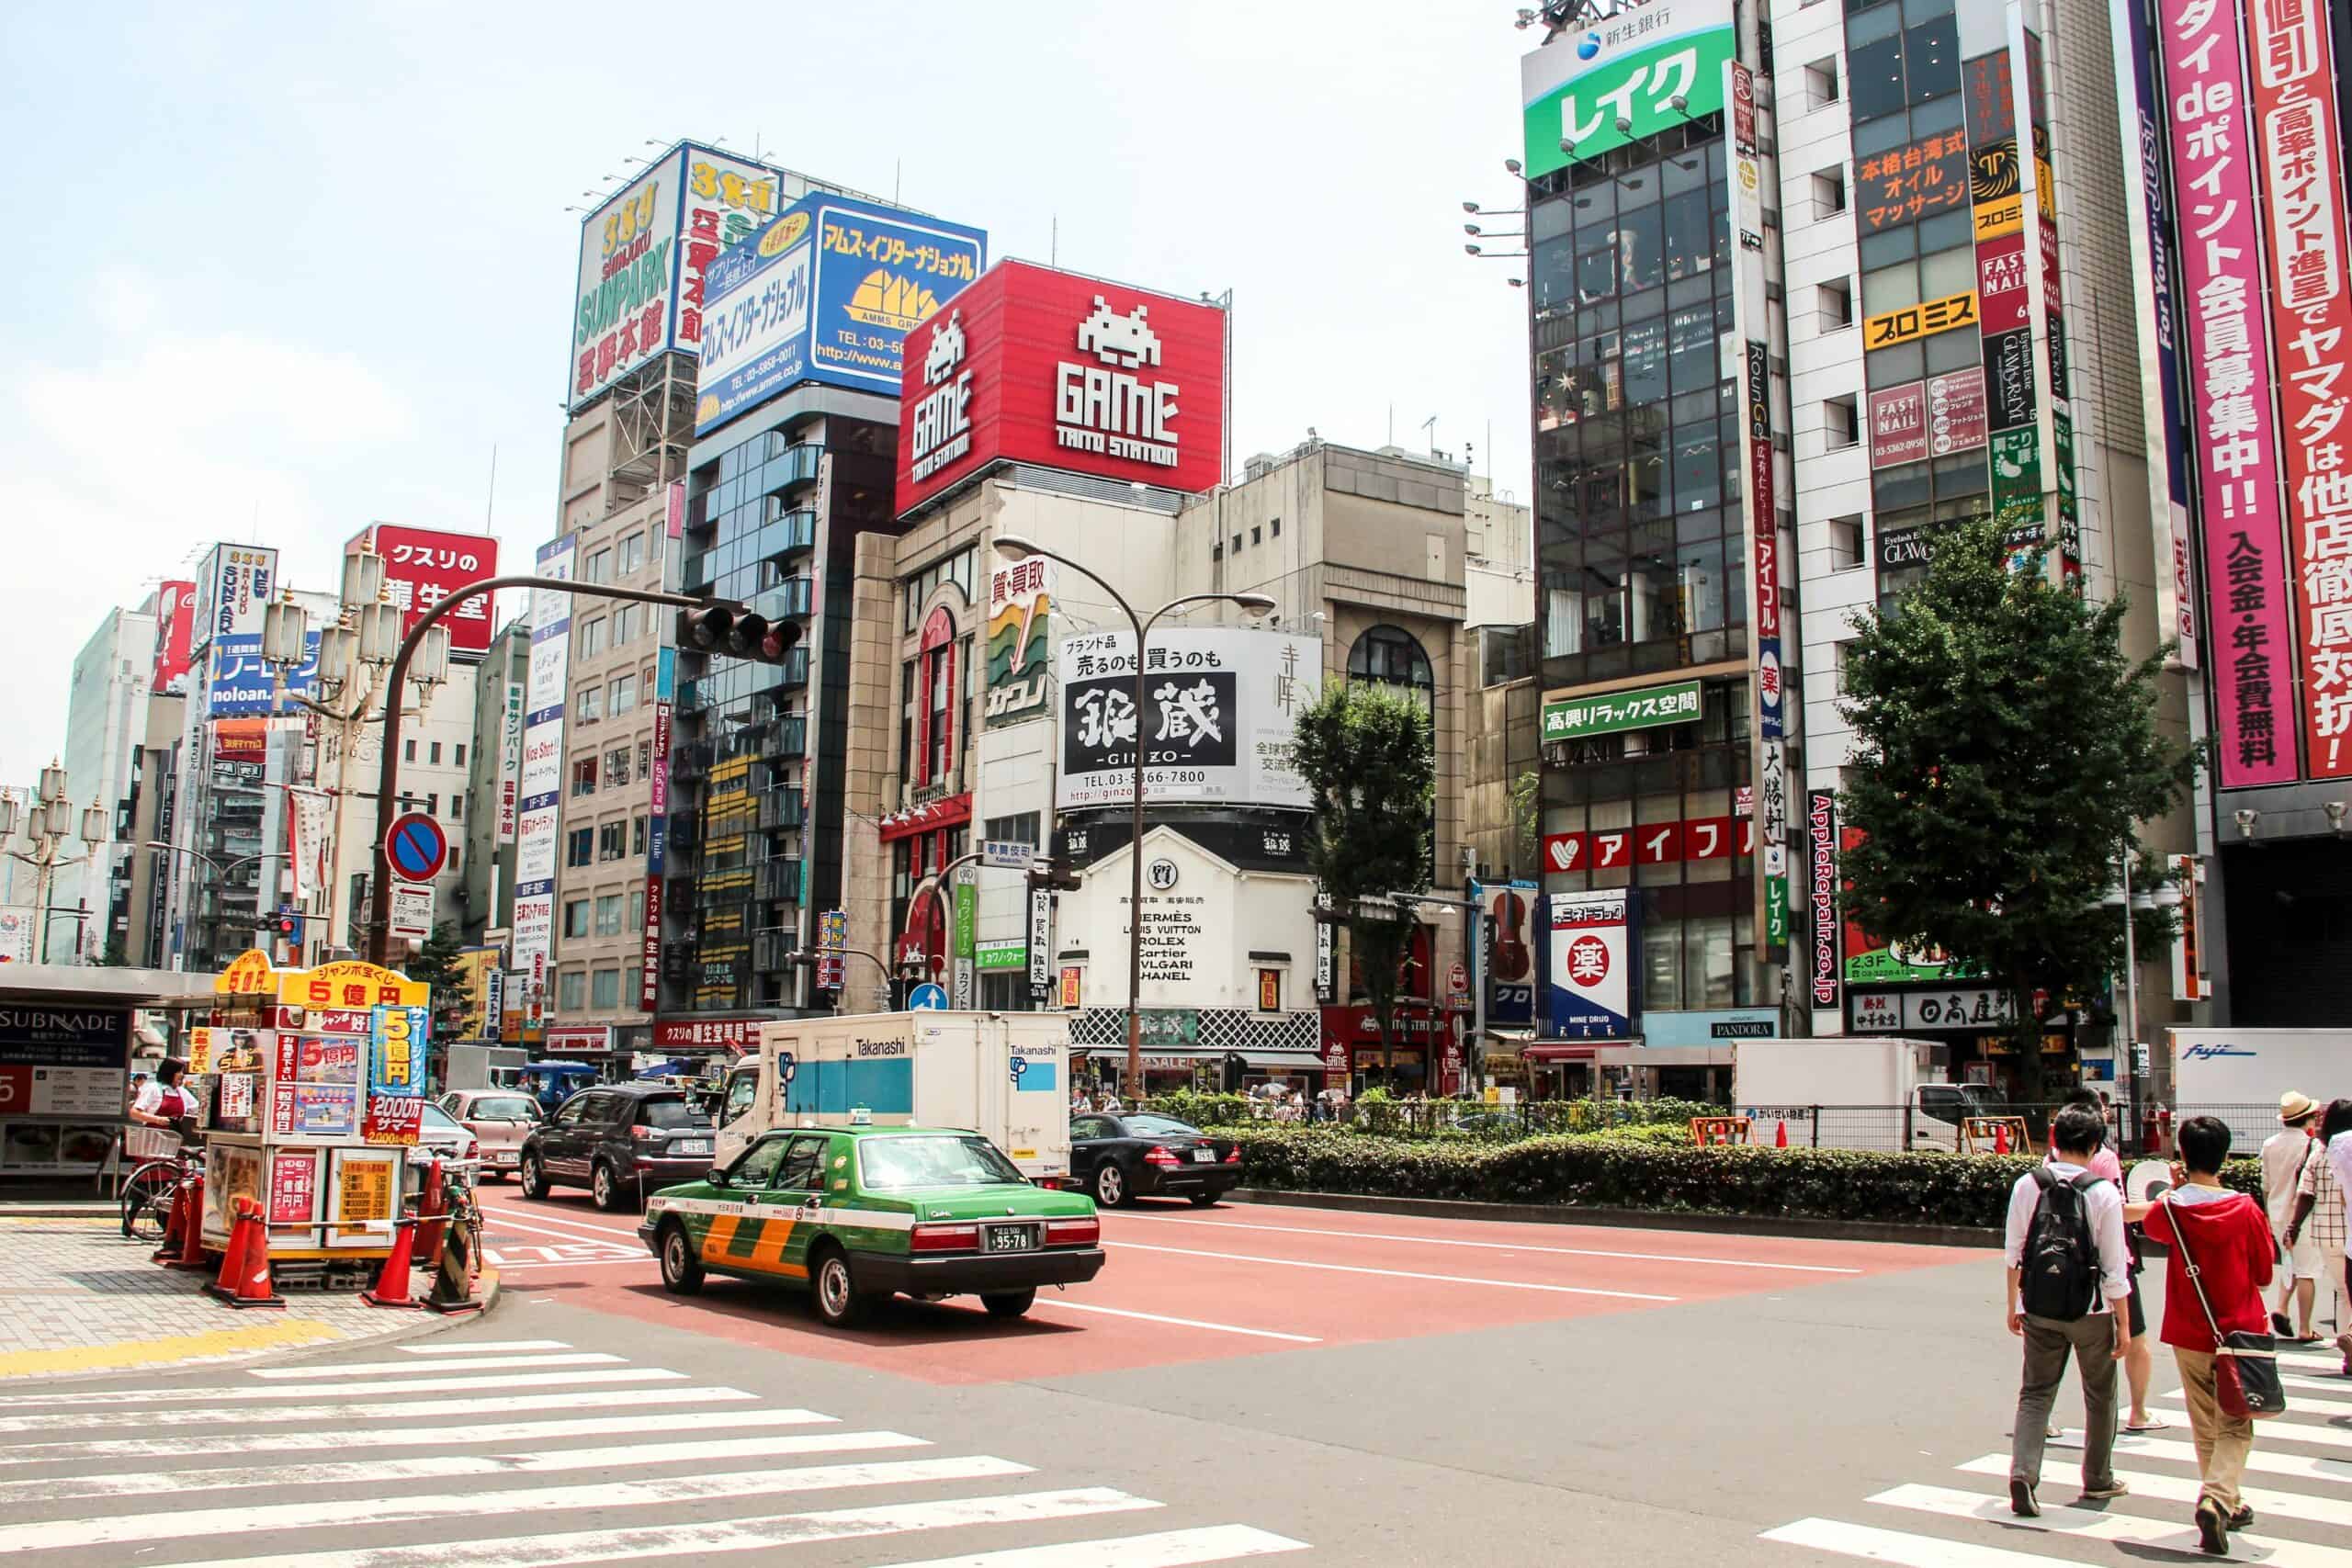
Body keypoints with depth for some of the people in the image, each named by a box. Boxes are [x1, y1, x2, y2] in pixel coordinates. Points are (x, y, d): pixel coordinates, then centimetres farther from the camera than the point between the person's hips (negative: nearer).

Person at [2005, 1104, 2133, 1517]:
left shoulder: (2027, 1185, -2)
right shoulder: (2104, 1192, -12)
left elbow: (2013, 1253, 3)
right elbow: (2114, 1266, -9)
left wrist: (2012, 1305, 14)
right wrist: (2124, 1324, -1)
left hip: (2039, 1309, 2)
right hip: (2090, 1311, -2)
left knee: (2035, 1392, 7)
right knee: (2099, 1395, 17)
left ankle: (2022, 1473, -11)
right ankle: (2098, 1479, 30)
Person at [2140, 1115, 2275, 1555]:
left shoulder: (2171, 1209, -7)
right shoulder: (2246, 1209, -11)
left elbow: (2152, 1225, 18)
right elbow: (2264, 1274, 0)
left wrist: (2177, 1189, 22)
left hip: (2188, 1335, 2)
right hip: (2240, 1332, -2)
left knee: (2205, 1429, 17)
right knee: (2235, 1428, 2)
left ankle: (2226, 1503, 27)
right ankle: (2216, 1498, -18)